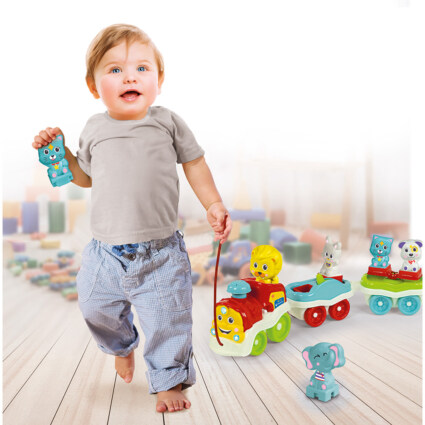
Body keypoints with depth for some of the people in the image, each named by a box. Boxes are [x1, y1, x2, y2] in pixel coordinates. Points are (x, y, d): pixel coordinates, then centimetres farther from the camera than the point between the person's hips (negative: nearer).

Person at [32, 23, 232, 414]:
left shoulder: (167, 122, -3)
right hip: (106, 251, 3)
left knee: (166, 323, 3)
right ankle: (123, 346, 51)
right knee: (97, 310, 18)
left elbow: (194, 163, 8)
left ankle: (169, 381, 29)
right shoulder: (95, 129, 4)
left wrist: (214, 204, 4)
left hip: (160, 253, -3)